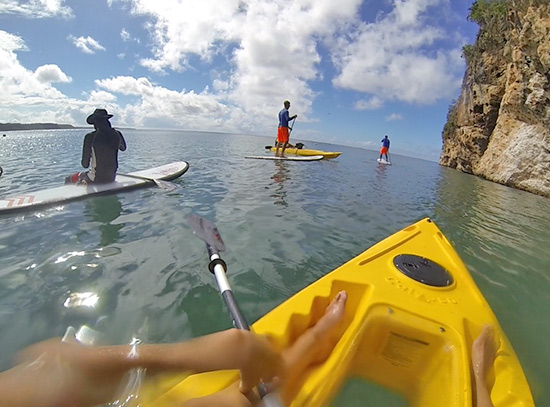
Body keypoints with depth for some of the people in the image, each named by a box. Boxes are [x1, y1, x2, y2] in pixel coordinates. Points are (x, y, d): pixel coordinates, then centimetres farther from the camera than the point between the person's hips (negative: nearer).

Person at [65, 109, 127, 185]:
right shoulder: (116, 134, -7)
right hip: (111, 178, 5)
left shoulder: (90, 137, -16)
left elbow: (85, 165, -11)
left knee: (68, 179, 22)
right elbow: (123, 148, 19)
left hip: (96, 178, -5)